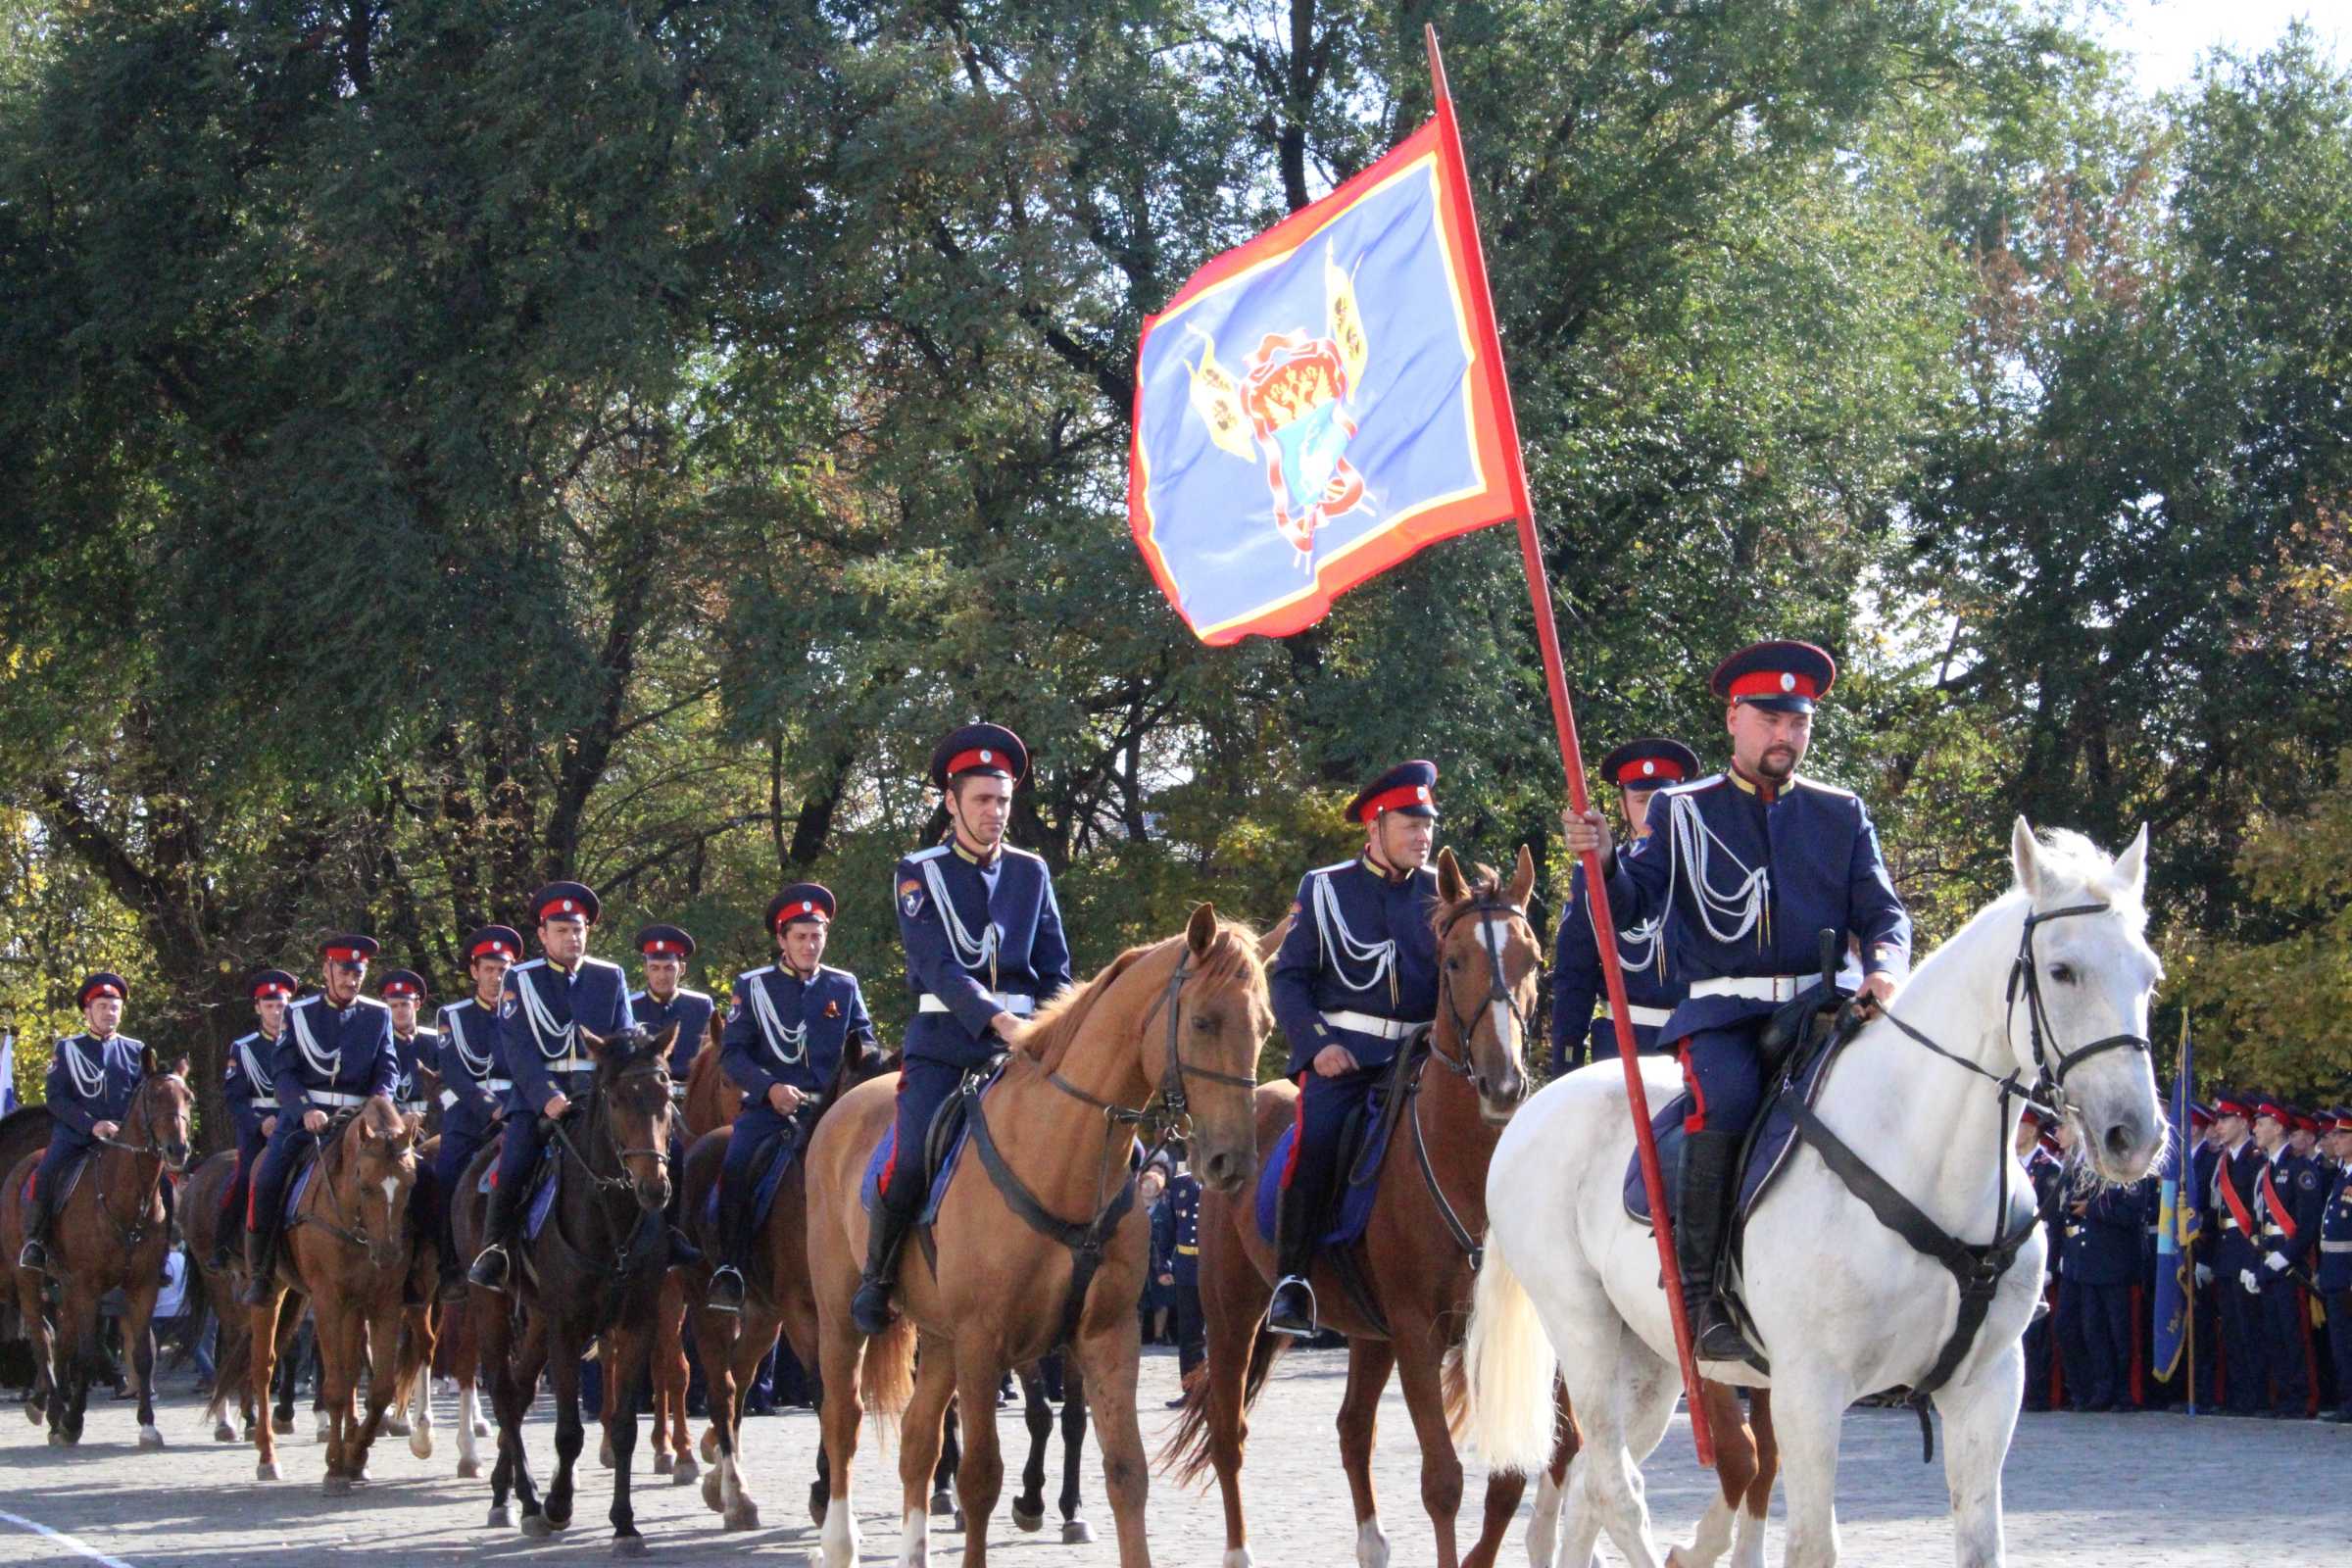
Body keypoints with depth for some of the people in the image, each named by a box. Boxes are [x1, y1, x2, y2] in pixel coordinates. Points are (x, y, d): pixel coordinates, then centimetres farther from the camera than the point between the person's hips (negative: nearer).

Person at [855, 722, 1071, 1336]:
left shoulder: (1032, 873, 14)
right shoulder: (919, 873, 2)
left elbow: (1057, 973, 14)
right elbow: (938, 965, -12)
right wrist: (998, 1020, -26)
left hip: (1020, 1041, 4)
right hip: (945, 1039, -4)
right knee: (911, 1164, -22)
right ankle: (876, 1279, 1)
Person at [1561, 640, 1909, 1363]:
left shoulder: (1842, 815, 16)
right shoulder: (1684, 812, 11)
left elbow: (1883, 912, 9)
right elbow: (1631, 903, 3)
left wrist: (1885, 968, -14)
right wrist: (1604, 861, -19)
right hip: (1721, 1014, -2)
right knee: (1728, 1098, -35)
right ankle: (1700, 1290, -28)